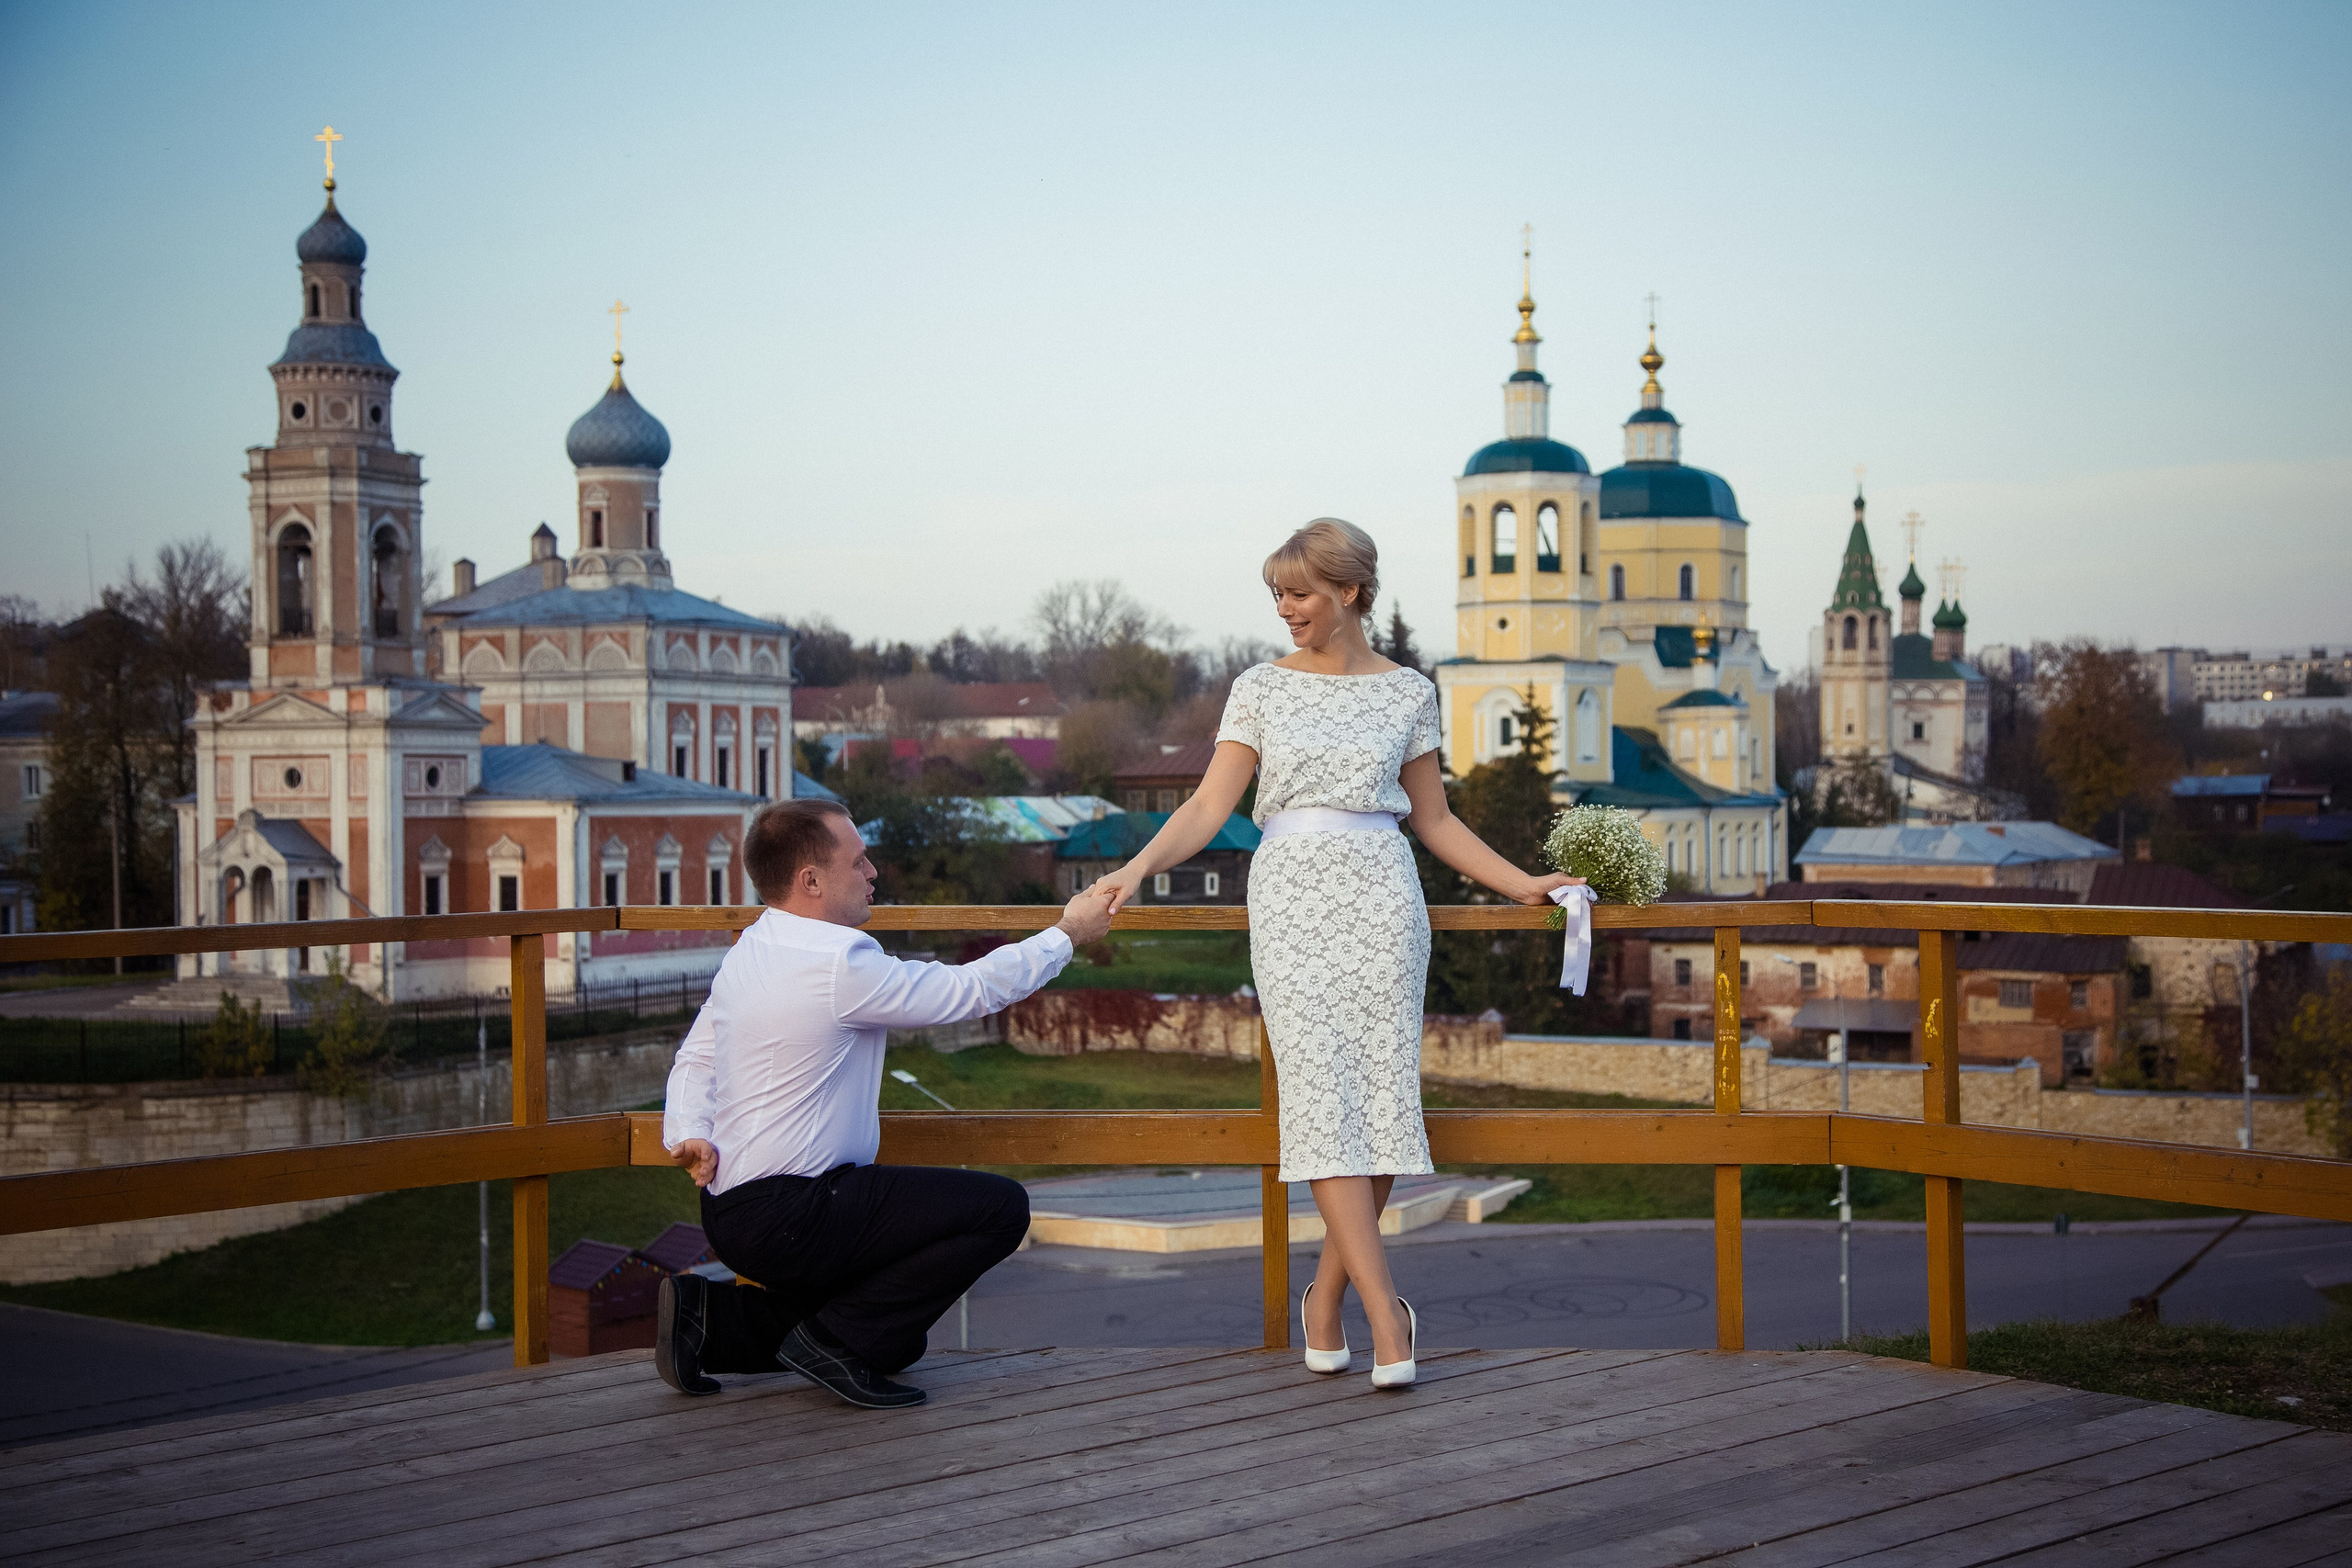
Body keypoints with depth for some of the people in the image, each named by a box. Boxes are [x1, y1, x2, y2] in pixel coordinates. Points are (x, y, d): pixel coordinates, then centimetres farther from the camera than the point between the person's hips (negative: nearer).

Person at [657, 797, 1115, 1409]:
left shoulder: (746, 952, 11)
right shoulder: (842, 964, -19)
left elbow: (695, 1060, 13)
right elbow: (975, 990, -11)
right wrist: (1067, 934, 2)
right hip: (789, 1218, -10)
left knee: (900, 1339, 21)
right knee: (1001, 1207, -12)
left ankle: (715, 1317, 12)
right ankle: (837, 1337, -9)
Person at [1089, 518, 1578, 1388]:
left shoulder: (1407, 691, 10)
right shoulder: (1261, 687, 8)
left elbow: (1433, 819, 16)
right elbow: (1209, 804, 2)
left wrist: (1522, 884, 10)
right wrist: (1139, 867, -13)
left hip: (1379, 898, 1)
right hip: (1291, 898, -1)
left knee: (1380, 1098, -4)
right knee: (1324, 1097, -11)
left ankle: (1326, 1294, 12)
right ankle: (1384, 1311, -13)